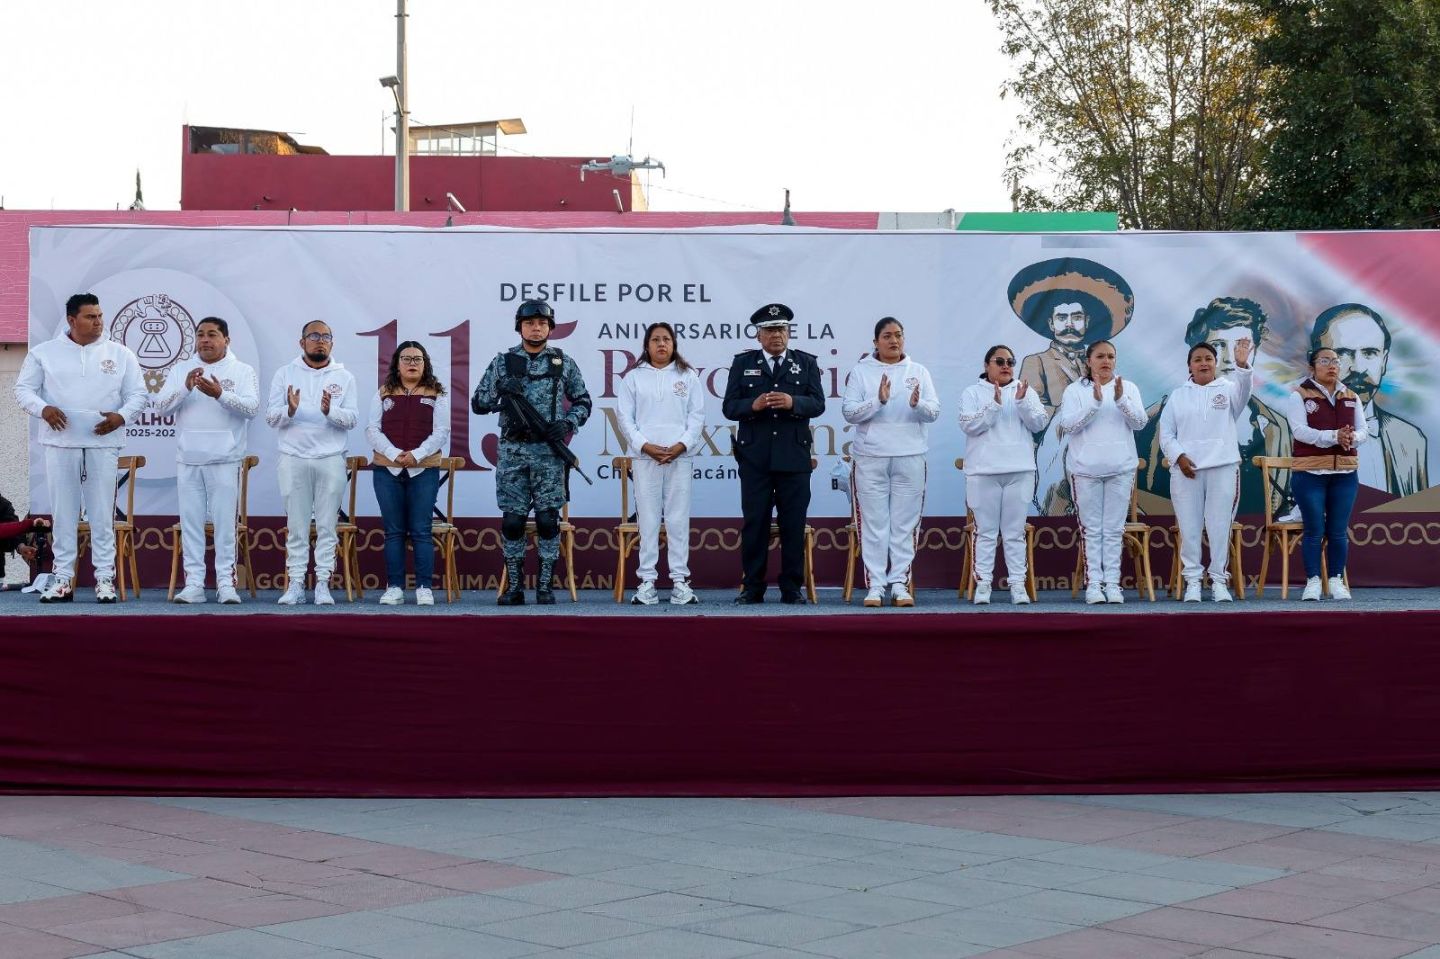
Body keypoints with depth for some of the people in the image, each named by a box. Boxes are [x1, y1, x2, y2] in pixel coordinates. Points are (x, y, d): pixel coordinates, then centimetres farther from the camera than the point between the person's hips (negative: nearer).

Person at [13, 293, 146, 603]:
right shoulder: (44, 353, 6)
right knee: (63, 514, 3)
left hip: (103, 444, 0)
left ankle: (105, 578, 4)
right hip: (60, 444, 0)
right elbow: (23, 388, 5)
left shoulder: (120, 354, 7)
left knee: (102, 514, -1)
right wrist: (43, 409, -14)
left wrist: (121, 416, -12)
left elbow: (137, 394, 7)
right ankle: (63, 580, 8)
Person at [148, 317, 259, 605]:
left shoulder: (243, 371, 5)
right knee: (191, 522, 2)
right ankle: (194, 583, 5)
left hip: (225, 460, -3)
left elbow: (252, 407, -8)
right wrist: (185, 388, -15)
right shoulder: (180, 372, 13)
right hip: (188, 460, 3)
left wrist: (221, 394, -23)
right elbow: (161, 407, 2)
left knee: (225, 522, -3)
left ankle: (226, 583, 1)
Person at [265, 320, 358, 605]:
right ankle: (295, 584, 7)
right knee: (296, 526, 4)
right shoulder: (285, 374, 6)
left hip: (331, 459, 0)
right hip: (293, 458, 0)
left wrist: (330, 411, -21)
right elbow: (271, 416, 0)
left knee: (327, 525, 1)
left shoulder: (344, 377, 6)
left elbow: (352, 419, -2)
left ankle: (323, 584, 5)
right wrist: (290, 410, -20)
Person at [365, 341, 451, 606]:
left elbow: (441, 432, -2)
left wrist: (417, 454, -16)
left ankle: (424, 587, 1)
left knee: (421, 531, -2)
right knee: (394, 531, 3)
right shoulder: (384, 394, 9)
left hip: (424, 470, -1)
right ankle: (394, 587, 6)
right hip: (387, 470, 1)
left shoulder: (436, 395, 6)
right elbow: (373, 429, 1)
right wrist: (394, 454, -14)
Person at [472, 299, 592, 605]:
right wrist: (502, 393, -11)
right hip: (512, 450, 1)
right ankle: (514, 587, 6)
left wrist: (567, 423, -6)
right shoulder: (502, 362, 7)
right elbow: (478, 404, 7)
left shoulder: (564, 363, 6)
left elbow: (583, 402, 13)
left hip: (549, 451, -1)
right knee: (512, 520, 0)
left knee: (548, 519, -2)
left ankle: (545, 587, 5)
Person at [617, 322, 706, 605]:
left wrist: (682, 445, -8)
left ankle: (680, 580, 2)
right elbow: (625, 417, 4)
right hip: (645, 458, 0)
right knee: (648, 520, -1)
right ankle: (647, 582, 1)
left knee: (678, 520, -1)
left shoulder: (688, 376, 10)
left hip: (680, 457, 0)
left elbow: (697, 416, 5)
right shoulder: (633, 378, 9)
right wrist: (646, 446, -9)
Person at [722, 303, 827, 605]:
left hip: (794, 456, 0)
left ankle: (792, 587, 8)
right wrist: (753, 405, -17)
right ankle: (752, 587, 7)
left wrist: (793, 402, -19)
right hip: (755, 456, 0)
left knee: (793, 523, 2)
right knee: (754, 522, 1)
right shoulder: (742, 363, 9)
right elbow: (729, 407, 2)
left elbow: (817, 404, 0)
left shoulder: (806, 363, 10)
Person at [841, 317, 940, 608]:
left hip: (910, 457, 1)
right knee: (874, 523, 0)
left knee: (905, 524, 3)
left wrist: (917, 404, -19)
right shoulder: (861, 371, 4)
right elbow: (849, 412, -4)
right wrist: (878, 401, -19)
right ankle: (875, 585, 4)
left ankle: (900, 584, 8)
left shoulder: (919, 372, 9)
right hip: (870, 457, -1)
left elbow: (934, 412, 2)